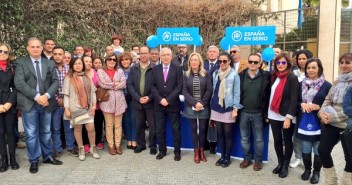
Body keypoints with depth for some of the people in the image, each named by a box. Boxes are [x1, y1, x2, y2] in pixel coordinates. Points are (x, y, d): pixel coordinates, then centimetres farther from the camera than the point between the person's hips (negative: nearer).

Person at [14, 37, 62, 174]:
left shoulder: (50, 64, 9)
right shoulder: (21, 63, 0)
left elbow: (55, 82, 3)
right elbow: (19, 83, -11)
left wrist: (47, 95, -14)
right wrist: (37, 96, -18)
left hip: (46, 103, 3)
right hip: (29, 104, -3)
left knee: (46, 131, 14)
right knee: (31, 134, 4)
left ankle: (48, 156, 28)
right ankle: (33, 161, 17)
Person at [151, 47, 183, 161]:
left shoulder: (177, 69, -1)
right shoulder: (155, 69, 7)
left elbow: (179, 86, -7)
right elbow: (153, 86, 2)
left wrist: (168, 99, -15)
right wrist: (160, 99, -11)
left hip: (173, 104, -2)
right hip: (159, 104, 2)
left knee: (176, 129, 6)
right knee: (159, 129, 8)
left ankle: (177, 151, 18)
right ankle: (162, 150, 22)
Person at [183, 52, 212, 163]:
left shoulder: (206, 75, 2)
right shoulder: (186, 75, 3)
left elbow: (209, 90, -4)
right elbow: (184, 91, -4)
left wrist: (202, 103, -14)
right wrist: (195, 103, -15)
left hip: (204, 107, 0)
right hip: (191, 107, 0)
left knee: (202, 129, 5)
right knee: (194, 129, 7)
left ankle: (201, 151, 20)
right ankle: (196, 151, 17)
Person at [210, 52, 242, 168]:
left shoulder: (234, 75, -6)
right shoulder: (215, 74, 7)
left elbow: (236, 93, -6)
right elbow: (214, 90, 11)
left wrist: (235, 108, -10)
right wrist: (212, 105, 11)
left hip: (228, 108, -4)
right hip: (216, 108, 4)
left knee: (228, 134, 4)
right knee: (220, 134, 11)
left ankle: (227, 157, 17)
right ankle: (222, 156, 24)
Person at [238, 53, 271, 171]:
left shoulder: (266, 76, -6)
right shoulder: (241, 75, 0)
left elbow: (268, 96, -5)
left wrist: (266, 113, -7)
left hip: (258, 113, -2)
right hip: (243, 113, 2)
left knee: (259, 139, 11)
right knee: (244, 138, 14)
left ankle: (258, 160, 26)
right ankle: (247, 158, 30)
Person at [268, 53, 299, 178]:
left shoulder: (292, 78, -8)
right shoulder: (274, 77, 8)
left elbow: (294, 99, -13)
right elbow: (271, 95, 10)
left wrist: (289, 117, -18)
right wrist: (267, 114, 7)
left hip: (286, 116, -5)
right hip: (274, 115, 5)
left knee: (287, 141, 8)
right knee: (277, 140, 11)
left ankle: (285, 166, 22)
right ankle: (280, 163, 28)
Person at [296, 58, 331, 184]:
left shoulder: (326, 85, -4)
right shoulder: (301, 84, 8)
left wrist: (318, 107, -16)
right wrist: (302, 104, -8)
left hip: (319, 122, -3)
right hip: (304, 121, 3)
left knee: (318, 150, 6)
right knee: (305, 149, 12)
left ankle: (316, 172, 24)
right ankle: (307, 169, 30)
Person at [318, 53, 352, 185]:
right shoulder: (338, 80, 11)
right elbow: (328, 99, 12)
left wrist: (333, 117, -20)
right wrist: (322, 112, -6)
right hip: (330, 123, 6)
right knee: (322, 150, 8)